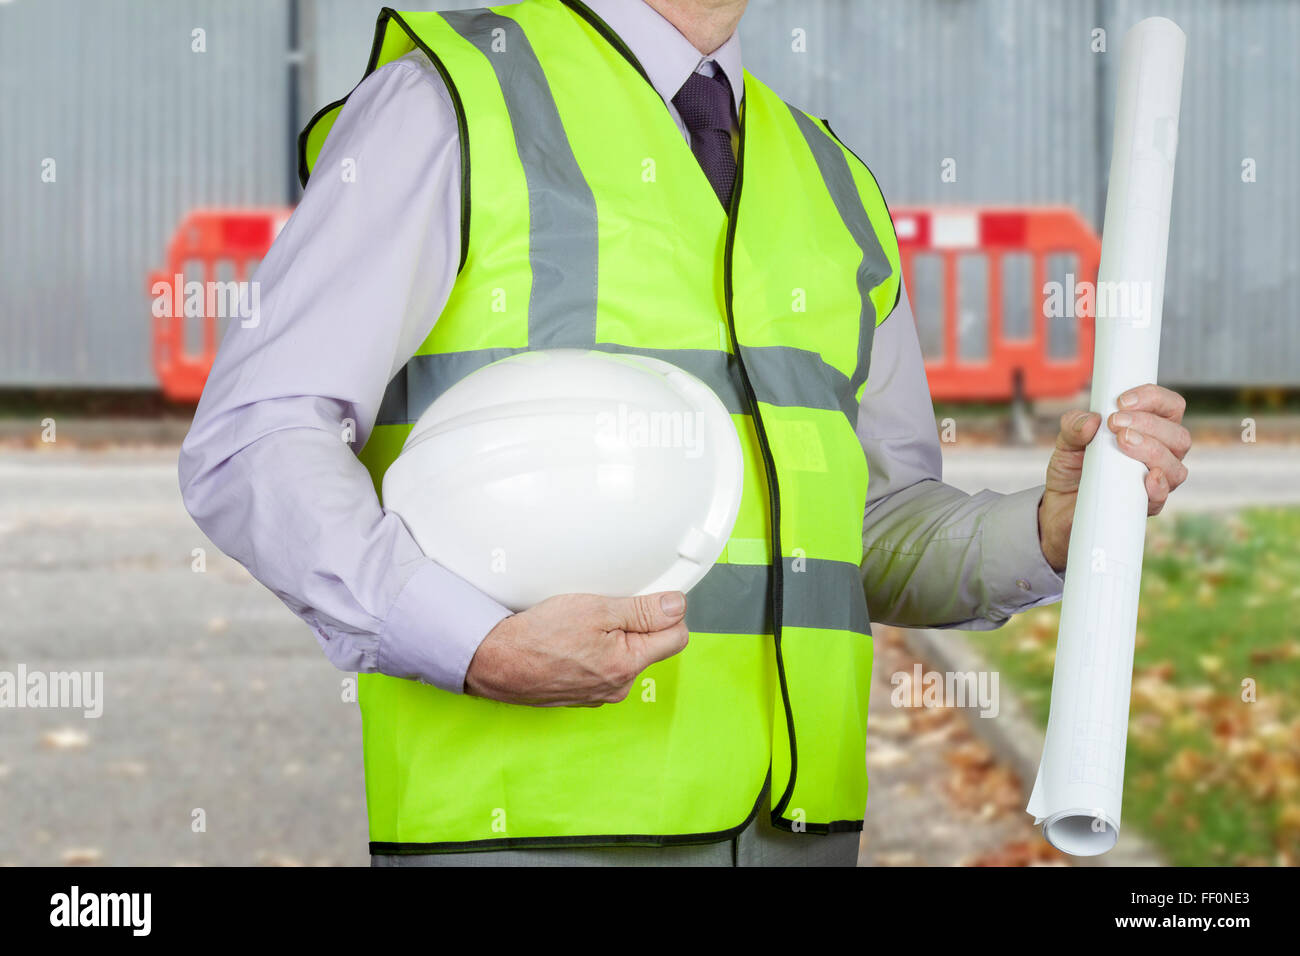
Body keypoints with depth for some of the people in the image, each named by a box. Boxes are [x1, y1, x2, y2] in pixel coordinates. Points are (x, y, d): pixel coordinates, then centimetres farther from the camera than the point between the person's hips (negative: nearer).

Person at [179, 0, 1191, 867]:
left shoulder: (831, 183, 17)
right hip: (532, 822, -5)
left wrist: (1055, 523, -1)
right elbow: (253, 446, -9)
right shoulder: (445, 106, -1)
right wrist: (480, 648, -22)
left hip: (793, 824, 5)